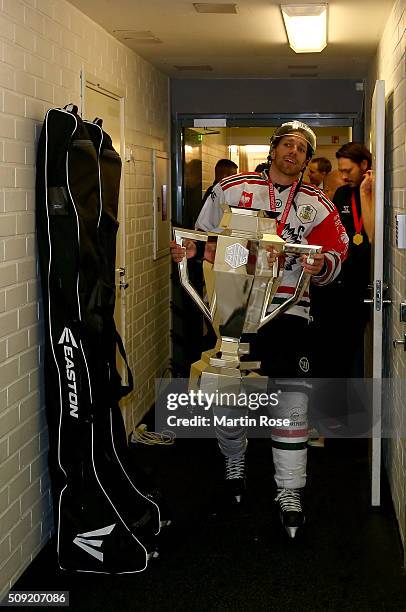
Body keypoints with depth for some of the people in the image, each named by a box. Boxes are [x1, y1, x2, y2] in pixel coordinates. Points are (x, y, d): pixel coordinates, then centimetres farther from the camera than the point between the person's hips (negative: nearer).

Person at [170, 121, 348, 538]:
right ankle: (234, 464, 35)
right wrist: (187, 250, -8)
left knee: (292, 400, -7)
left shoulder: (317, 206, 10)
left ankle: (289, 494, 5)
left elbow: (336, 256, 4)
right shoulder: (232, 190, 7)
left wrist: (322, 265, -19)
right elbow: (205, 238, 14)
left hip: (288, 307, 0)